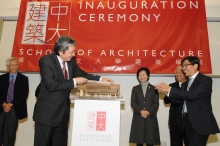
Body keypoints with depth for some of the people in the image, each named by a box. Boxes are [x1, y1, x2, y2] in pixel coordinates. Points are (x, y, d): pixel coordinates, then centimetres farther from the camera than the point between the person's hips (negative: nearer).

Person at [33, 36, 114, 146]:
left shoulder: (70, 61, 0)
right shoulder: (46, 61, -18)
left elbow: (82, 74, 14)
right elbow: (51, 85, -27)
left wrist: (100, 79, 3)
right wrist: (74, 82, -23)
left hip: (64, 109, 6)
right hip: (47, 110, -6)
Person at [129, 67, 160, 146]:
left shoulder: (153, 88, 9)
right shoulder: (135, 88, 11)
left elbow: (156, 103, 1)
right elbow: (132, 103, 2)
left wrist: (149, 112, -14)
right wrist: (140, 111, -14)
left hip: (151, 118, 0)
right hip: (138, 118, 1)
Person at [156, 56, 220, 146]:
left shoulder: (205, 80, -6)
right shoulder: (185, 84, 17)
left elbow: (193, 95, -22)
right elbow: (179, 100, 9)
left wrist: (170, 90, -21)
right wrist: (166, 91, -8)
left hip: (200, 122, -7)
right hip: (186, 121, 7)